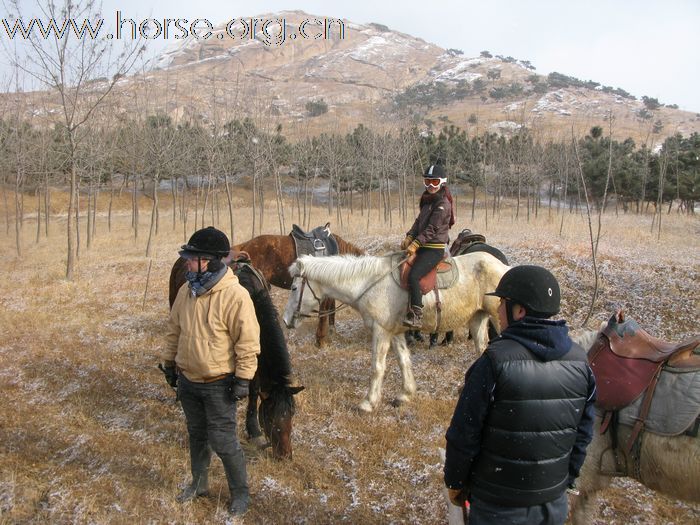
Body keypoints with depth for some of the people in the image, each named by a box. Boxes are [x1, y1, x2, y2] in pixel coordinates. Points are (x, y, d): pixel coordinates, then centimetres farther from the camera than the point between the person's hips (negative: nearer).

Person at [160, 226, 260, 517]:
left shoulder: (235, 295, -23)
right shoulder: (186, 290, -2)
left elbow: (248, 342, -18)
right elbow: (174, 330, 11)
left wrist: (243, 378, -17)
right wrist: (169, 363, 15)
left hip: (218, 385, -6)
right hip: (187, 381, 6)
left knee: (223, 442, 3)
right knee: (196, 434, 22)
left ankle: (240, 492, 25)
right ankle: (199, 482, 43)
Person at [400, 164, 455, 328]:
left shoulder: (443, 203, -12)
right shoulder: (428, 201, 17)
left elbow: (432, 229, -18)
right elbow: (419, 222, 13)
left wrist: (415, 244, -22)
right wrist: (409, 237, -3)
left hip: (435, 249, -10)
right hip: (424, 247, 10)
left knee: (413, 276, -28)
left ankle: (416, 315, -28)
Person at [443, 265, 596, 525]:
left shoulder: (496, 360, -24)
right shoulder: (579, 360, -6)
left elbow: (465, 432, -17)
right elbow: (583, 434, 2)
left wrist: (455, 482, -2)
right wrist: (566, 479, 16)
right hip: (555, 502, 5)